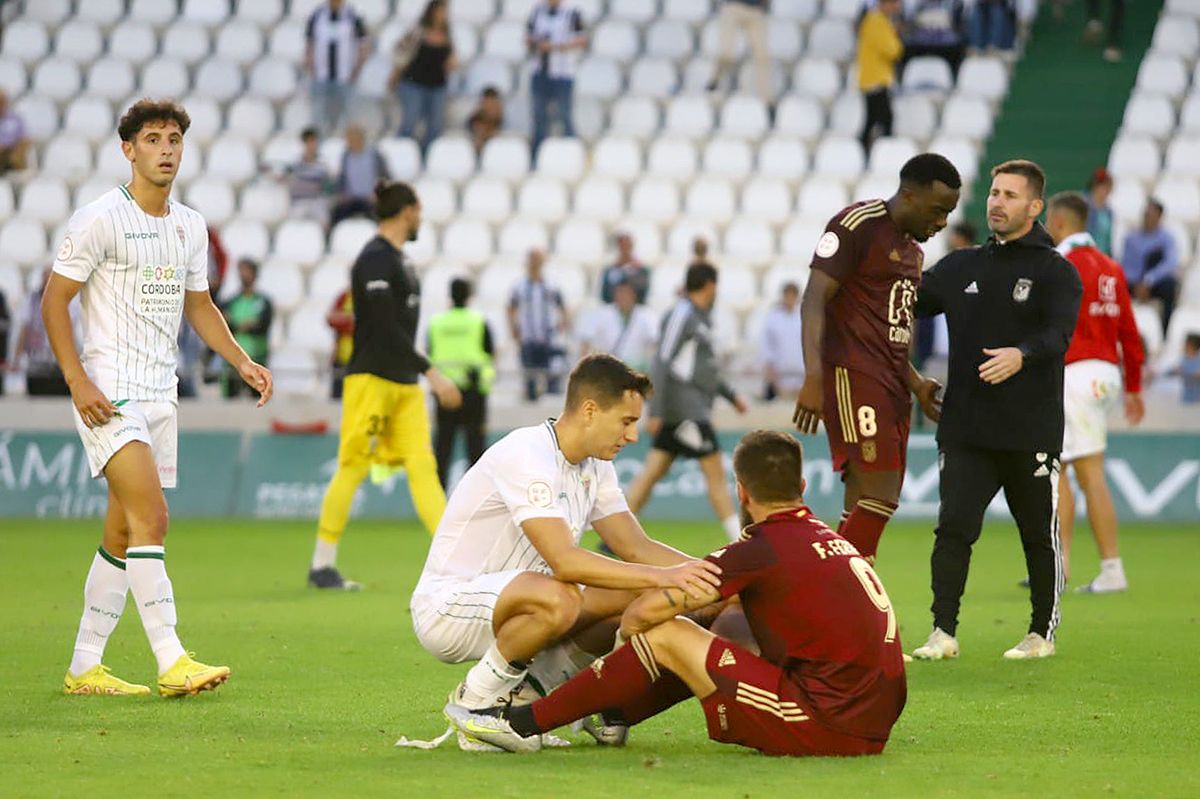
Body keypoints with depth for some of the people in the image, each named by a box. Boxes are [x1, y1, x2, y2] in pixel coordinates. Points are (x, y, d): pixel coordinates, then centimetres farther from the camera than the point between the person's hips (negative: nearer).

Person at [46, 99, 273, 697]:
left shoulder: (189, 226, 13)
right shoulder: (100, 219, -8)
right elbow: (54, 300, -8)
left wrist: (241, 361, 11)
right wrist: (78, 382, -17)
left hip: (159, 395, 7)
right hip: (109, 393, -7)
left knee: (123, 536, 9)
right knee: (151, 518, -20)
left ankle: (84, 667, 17)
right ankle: (172, 664, -24)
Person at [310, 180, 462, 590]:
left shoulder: (398, 259, 16)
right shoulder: (376, 259, -13)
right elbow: (386, 328, -20)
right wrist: (431, 372, -22)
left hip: (405, 383, 9)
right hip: (371, 378, -9)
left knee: (423, 467, -1)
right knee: (353, 469, -4)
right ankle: (322, 565, 5)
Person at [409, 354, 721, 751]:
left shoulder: (595, 468, 7)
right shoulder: (526, 455, -23)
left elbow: (636, 548, 7)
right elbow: (564, 560, -32)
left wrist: (710, 575, -8)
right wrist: (661, 576, -35)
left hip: (506, 605, 9)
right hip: (445, 607, -9)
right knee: (558, 600, -38)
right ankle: (475, 701, -15)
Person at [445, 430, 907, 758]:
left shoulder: (763, 550, -9)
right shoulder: (835, 542, 15)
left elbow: (647, 609, -9)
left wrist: (627, 628, 12)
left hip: (825, 726, -8)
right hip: (874, 728, 8)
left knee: (667, 636, -1)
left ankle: (526, 723, 7)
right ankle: (610, 716, 34)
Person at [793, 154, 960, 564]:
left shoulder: (912, 250, 22)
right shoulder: (857, 226, -7)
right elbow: (814, 301, -13)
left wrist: (915, 383, 18)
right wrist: (814, 378, -23)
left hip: (889, 386, 9)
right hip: (853, 376, -9)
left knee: (862, 508, 5)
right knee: (880, 495, -17)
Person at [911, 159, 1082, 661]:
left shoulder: (1056, 272, -2)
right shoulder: (961, 267, 13)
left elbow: (1057, 334, -17)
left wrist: (1020, 355, -37)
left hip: (1032, 433, -3)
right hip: (965, 431, 3)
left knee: (1039, 535, 8)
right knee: (953, 528, -6)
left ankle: (1043, 633, 21)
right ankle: (943, 633, -5)